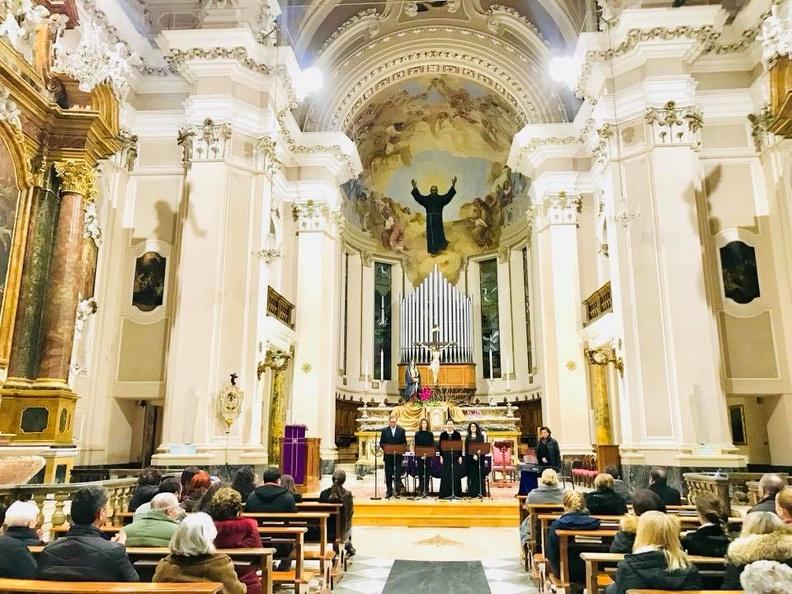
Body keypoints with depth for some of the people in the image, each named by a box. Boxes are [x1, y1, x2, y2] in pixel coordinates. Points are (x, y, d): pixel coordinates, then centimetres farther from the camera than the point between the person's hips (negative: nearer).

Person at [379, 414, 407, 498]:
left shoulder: (401, 430, 5)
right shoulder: (384, 431, 6)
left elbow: (404, 443, 5)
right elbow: (381, 443, 6)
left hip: (398, 456, -1)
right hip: (388, 456, 1)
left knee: (398, 474, -4)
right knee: (388, 475, 7)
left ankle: (398, 491, 1)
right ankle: (389, 492, 15)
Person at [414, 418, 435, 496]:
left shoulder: (430, 434, 5)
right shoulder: (417, 434, 5)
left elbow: (432, 445, 3)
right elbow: (416, 445, 2)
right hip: (419, 455, 0)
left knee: (427, 472, 1)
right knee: (420, 472, 2)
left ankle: (426, 488, 5)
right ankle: (421, 489, 9)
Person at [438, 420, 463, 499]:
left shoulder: (457, 434, 4)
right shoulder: (443, 434, 5)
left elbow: (460, 446, 4)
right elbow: (440, 446, 5)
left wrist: (460, 456, -1)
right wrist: (441, 456, -2)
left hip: (455, 456, 0)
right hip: (446, 456, 0)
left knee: (456, 474, 0)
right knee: (446, 474, -1)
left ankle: (456, 493, 7)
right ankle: (446, 493, 4)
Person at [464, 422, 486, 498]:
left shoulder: (481, 437, 9)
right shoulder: (468, 437, 9)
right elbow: (466, 449, 2)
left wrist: (478, 454, -15)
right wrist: (473, 455, -14)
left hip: (479, 458, 0)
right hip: (470, 458, 0)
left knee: (479, 474, -3)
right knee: (471, 475, -2)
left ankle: (479, 491, -1)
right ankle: (472, 492, -1)